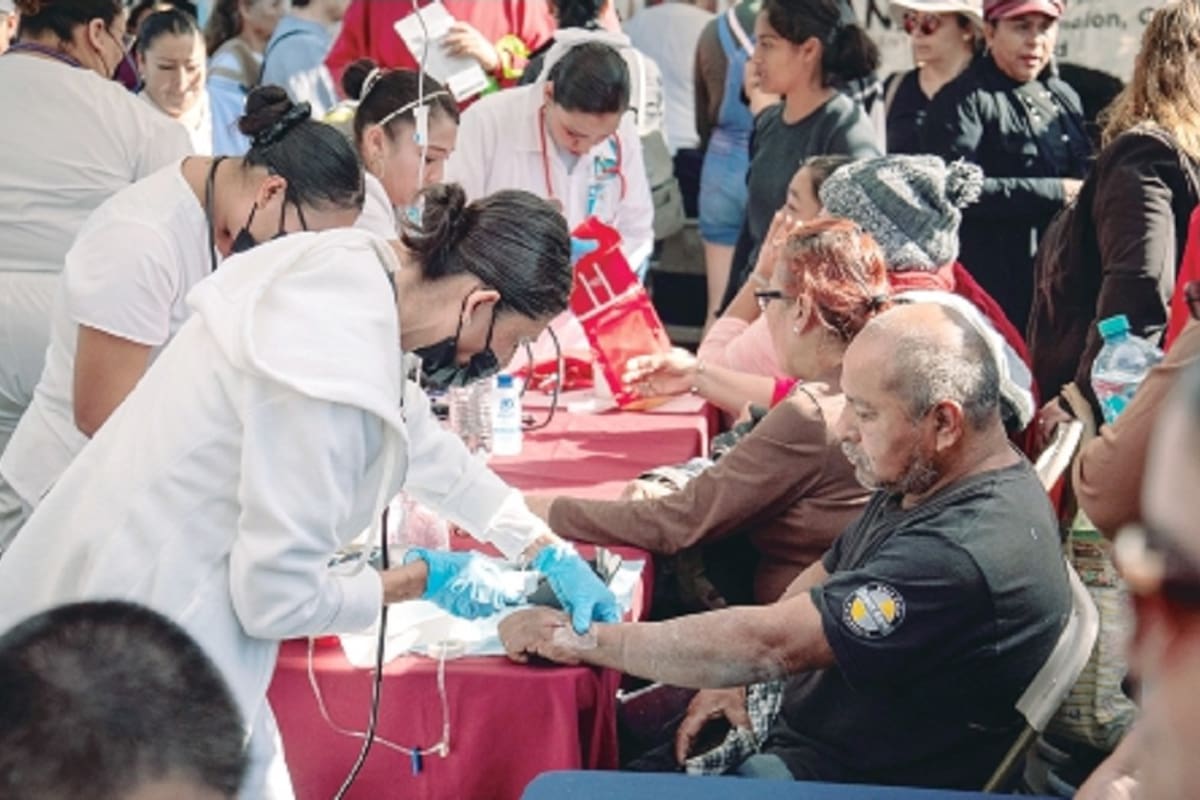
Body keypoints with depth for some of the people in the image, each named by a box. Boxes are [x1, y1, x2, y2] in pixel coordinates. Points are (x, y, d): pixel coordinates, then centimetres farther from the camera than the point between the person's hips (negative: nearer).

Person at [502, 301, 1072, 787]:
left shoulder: (961, 553, -30)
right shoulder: (918, 484, 2)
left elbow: (771, 643, -31)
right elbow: (822, 578, 15)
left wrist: (578, 640, -23)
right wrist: (736, 678, -1)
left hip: (852, 778, -9)